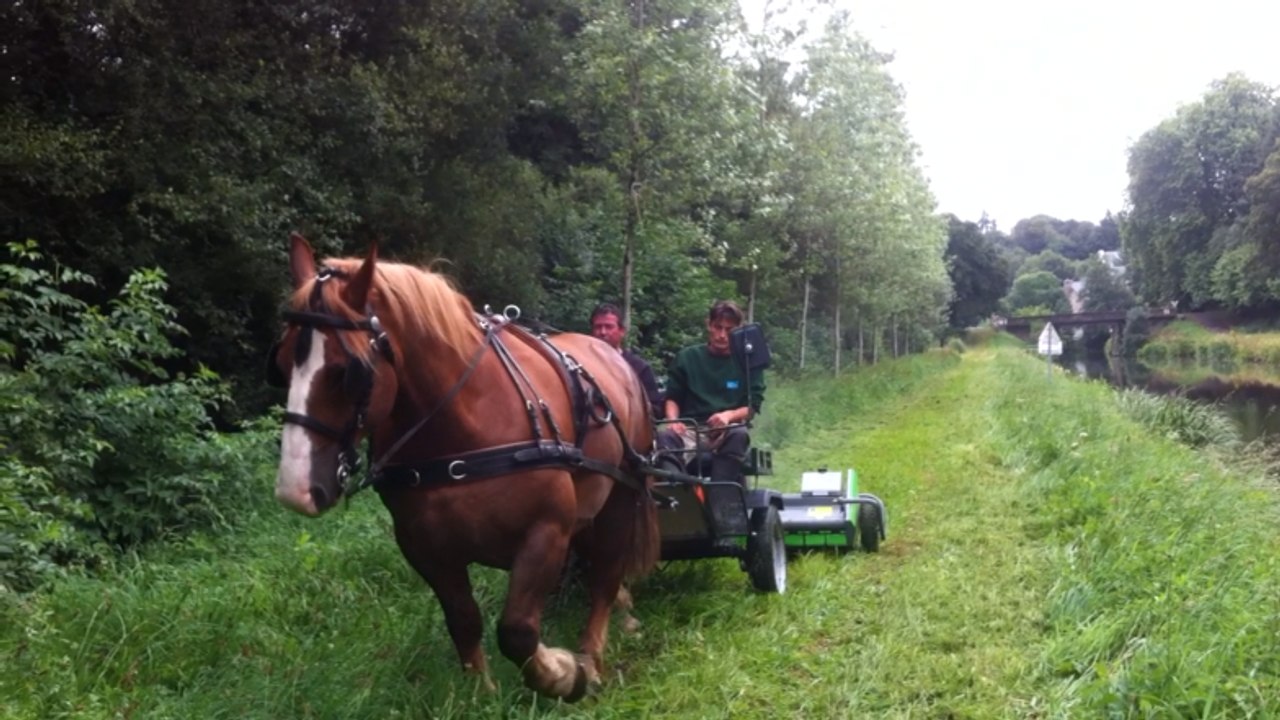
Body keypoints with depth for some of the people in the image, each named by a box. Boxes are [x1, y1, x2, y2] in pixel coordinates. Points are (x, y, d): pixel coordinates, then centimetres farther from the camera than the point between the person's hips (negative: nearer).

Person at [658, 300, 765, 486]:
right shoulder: (687, 357, 11)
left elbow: (753, 406, 4)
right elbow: (672, 398, 13)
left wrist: (729, 415, -16)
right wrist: (673, 420, -9)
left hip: (727, 432, -1)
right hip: (690, 431, 1)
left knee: (739, 435, -35)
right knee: (665, 436, -31)